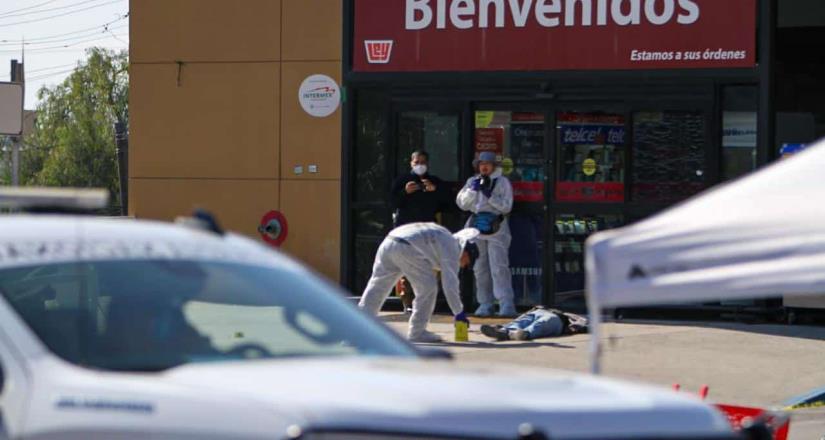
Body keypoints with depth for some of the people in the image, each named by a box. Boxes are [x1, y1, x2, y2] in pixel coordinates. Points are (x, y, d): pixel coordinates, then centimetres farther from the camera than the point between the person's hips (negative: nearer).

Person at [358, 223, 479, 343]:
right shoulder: (452, 249, 4)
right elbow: (450, 283, -1)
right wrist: (459, 312, 5)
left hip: (388, 243, 9)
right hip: (405, 247, -9)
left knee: (377, 285, 15)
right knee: (427, 288, 1)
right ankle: (416, 333, 4)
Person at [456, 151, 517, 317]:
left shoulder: (502, 182, 3)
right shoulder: (472, 181, 14)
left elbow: (506, 206, -4)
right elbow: (462, 203, 8)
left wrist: (489, 194, -13)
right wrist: (472, 190, -7)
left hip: (496, 229, -5)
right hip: (476, 227, 5)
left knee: (499, 267, -13)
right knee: (480, 268, 6)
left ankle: (506, 304, -16)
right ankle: (485, 304, 12)